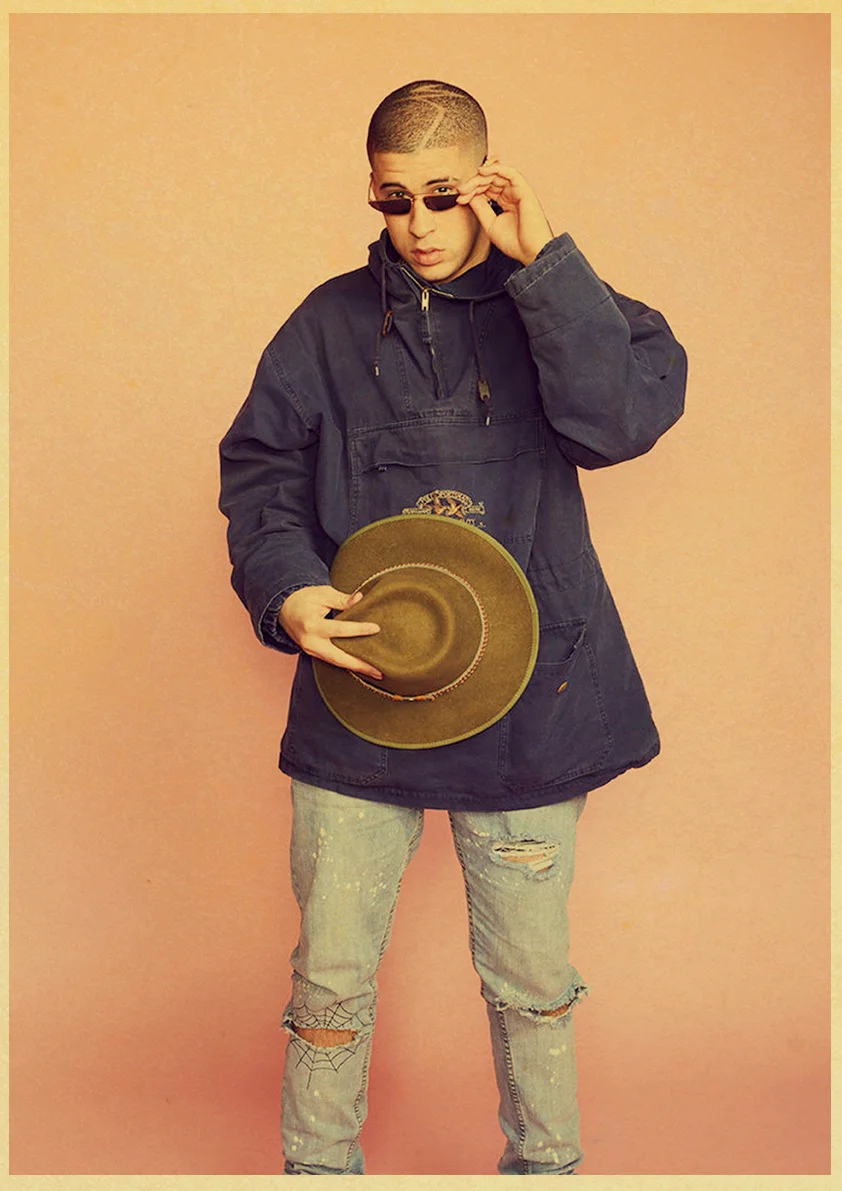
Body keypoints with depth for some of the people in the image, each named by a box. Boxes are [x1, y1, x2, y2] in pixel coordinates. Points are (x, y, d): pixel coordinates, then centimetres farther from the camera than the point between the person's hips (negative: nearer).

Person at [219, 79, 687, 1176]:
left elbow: (621, 420, -16)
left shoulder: (554, 309, 2)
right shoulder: (331, 324, 5)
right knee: (331, 981, 9)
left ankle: (544, 1163, 38)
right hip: (356, 692, 1)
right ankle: (317, 1165, 33)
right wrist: (286, 590, -11)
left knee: (531, 979, 14)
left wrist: (541, 260, -17)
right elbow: (259, 471, 7)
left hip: (528, 703, -1)